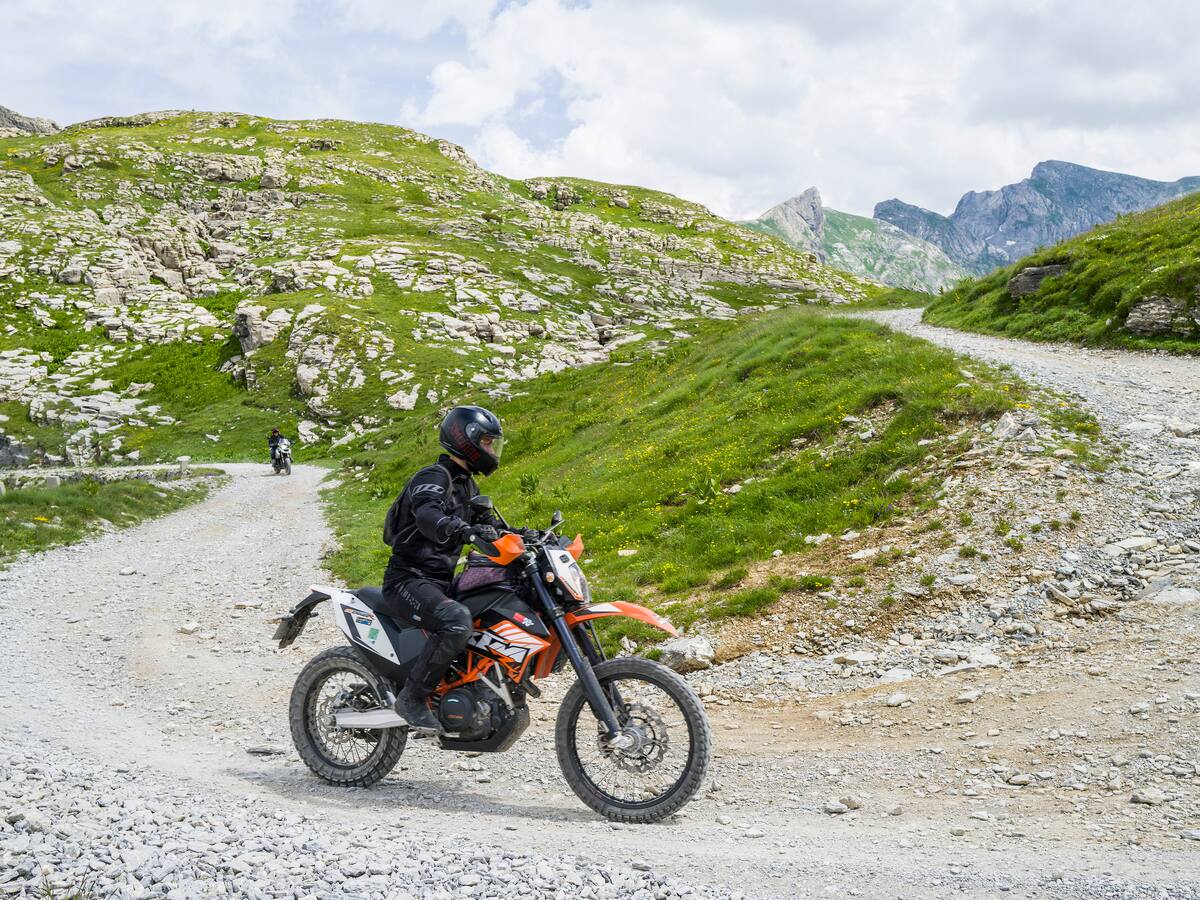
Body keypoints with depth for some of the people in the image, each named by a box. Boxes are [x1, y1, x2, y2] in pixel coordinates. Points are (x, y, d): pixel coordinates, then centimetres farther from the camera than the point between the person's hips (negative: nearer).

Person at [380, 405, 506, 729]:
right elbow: (428, 517, -32)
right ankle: (413, 698, -24)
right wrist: (467, 531, -50)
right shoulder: (434, 476, -12)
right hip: (408, 581, -10)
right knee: (457, 621, -35)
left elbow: (490, 524, 20)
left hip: (440, 582, 10)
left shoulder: (467, 486, 19)